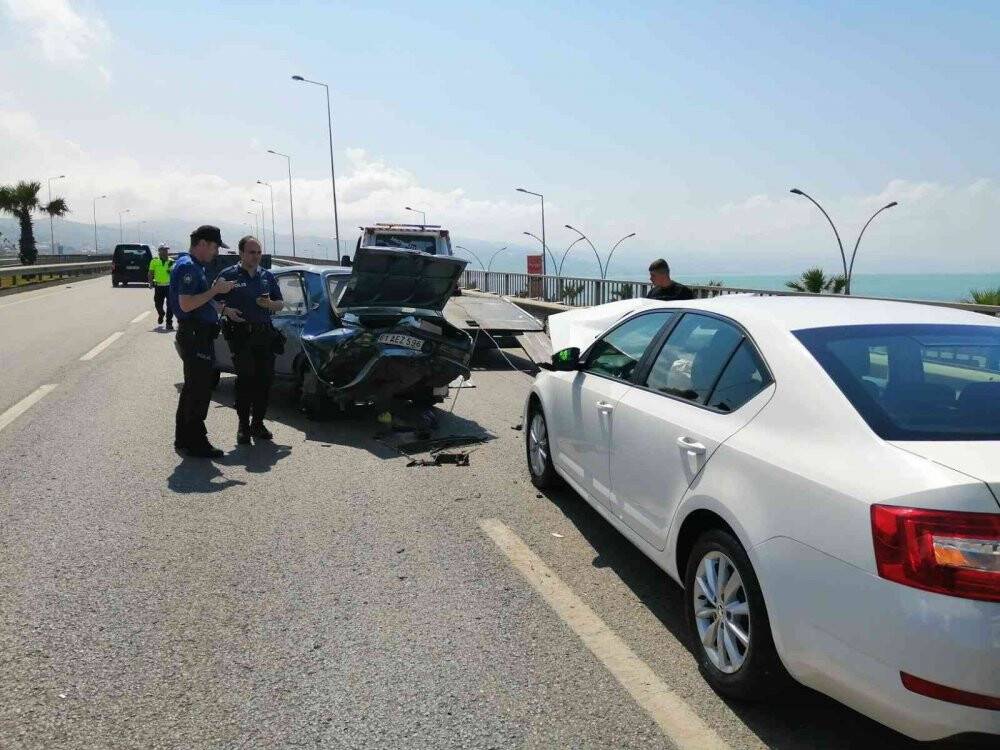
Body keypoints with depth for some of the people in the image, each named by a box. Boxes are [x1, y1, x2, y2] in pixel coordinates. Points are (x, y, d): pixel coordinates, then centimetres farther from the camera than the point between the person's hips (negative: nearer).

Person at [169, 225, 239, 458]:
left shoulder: (196, 266, 18)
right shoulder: (187, 266, -15)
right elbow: (186, 304, -24)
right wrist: (215, 290, -19)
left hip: (199, 336, 11)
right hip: (194, 336, -11)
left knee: (193, 388, 17)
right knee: (199, 390, -5)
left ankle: (183, 438, 27)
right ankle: (196, 443, 2)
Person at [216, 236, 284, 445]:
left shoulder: (268, 276, 14)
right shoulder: (228, 275, 2)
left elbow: (281, 304, 17)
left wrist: (269, 304, -4)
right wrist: (225, 310, -18)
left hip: (265, 334, 4)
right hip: (240, 334, -4)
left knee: (265, 379, 5)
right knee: (245, 379, -6)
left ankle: (258, 423, 16)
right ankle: (243, 426, 1)